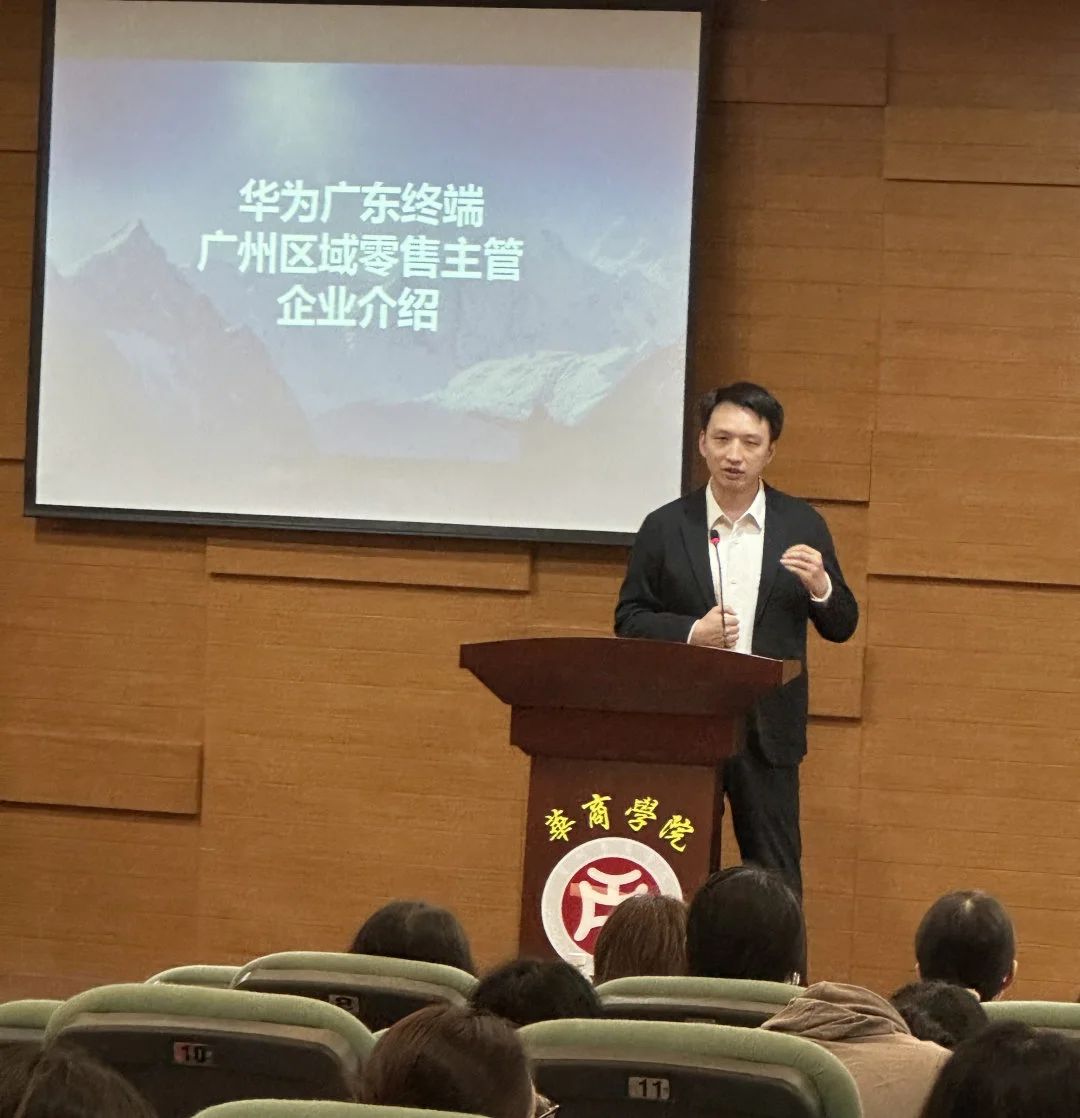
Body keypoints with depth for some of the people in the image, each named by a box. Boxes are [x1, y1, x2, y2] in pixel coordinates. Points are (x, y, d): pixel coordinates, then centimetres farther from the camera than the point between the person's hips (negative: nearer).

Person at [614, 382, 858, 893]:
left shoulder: (802, 526, 5)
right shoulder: (665, 528, 4)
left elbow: (842, 626, 7)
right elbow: (628, 621, 5)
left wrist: (820, 586, -15)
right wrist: (690, 633, -13)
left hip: (768, 730, 0)